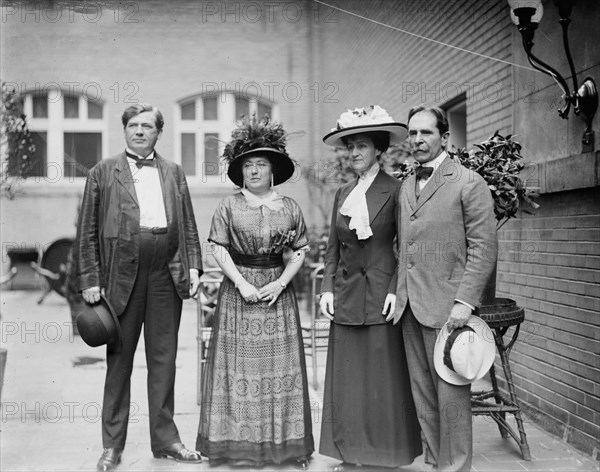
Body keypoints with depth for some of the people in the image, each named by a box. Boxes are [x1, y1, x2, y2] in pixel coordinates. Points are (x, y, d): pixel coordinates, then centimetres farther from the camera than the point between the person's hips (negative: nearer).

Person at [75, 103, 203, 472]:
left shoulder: (174, 173, 13)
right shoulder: (103, 173, 5)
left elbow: (188, 226, 13)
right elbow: (87, 232, 2)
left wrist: (193, 266, 1)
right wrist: (90, 279, -5)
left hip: (167, 277, 2)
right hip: (121, 277, -2)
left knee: (164, 359, 8)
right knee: (119, 361, 5)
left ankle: (165, 438, 19)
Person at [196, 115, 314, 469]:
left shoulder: (290, 208, 3)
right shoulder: (229, 206, -1)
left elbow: (300, 251, 5)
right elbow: (218, 248, -3)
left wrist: (281, 283, -8)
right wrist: (242, 283, -12)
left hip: (278, 291, 2)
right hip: (238, 289, -1)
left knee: (280, 365, 4)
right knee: (241, 364, 0)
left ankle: (287, 443, 12)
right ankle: (240, 443, 9)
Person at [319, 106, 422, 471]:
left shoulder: (395, 190, -3)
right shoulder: (343, 193, 13)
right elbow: (333, 247, 14)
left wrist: (396, 290, -13)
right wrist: (328, 288, 4)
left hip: (381, 295, -5)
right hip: (346, 297, 5)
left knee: (384, 378, 0)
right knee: (347, 379, 7)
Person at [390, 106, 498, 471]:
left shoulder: (469, 183, -5)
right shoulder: (406, 187, 16)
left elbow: (484, 248, -10)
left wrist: (465, 301, -17)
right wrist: (398, 294, 11)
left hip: (446, 307, -6)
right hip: (410, 307, 7)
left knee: (451, 395, -1)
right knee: (423, 394, 12)